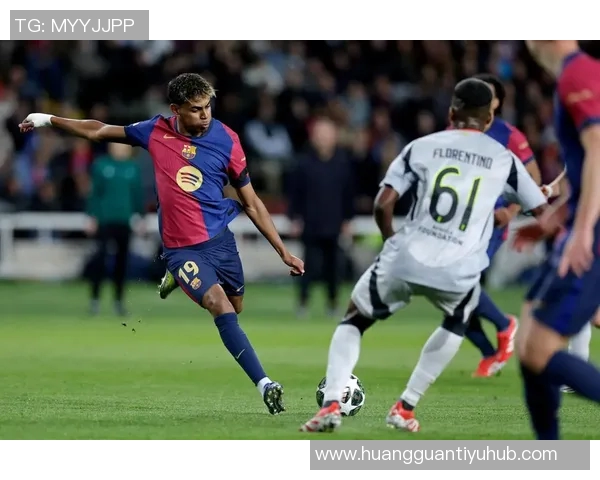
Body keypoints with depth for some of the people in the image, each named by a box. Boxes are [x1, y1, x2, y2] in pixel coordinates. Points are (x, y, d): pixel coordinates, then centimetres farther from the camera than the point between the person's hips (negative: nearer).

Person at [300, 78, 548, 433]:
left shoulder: (422, 147, 7)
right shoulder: (504, 159, 8)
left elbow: (383, 204, 0)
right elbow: (543, 211, 14)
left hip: (405, 259, 0)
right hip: (458, 272, 0)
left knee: (354, 322, 23)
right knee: (458, 322, 35)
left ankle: (331, 405, 2)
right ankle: (406, 408, 26)